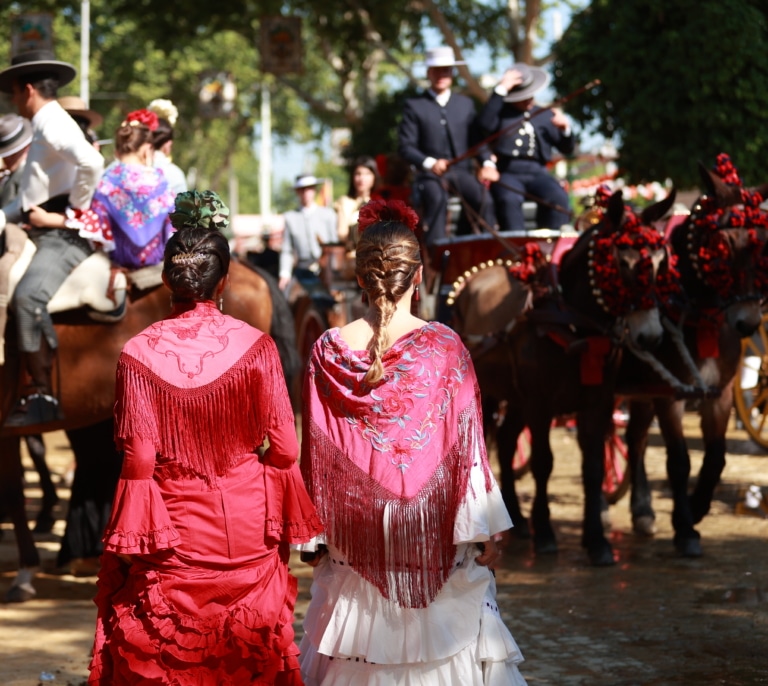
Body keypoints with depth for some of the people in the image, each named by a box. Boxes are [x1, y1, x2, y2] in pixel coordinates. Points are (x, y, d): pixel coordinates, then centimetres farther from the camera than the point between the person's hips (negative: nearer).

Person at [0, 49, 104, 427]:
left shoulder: (53, 125, -9)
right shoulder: (46, 127, 23)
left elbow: (91, 162, -29)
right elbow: (31, 197, 24)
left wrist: (77, 207, -17)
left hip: (63, 236, -12)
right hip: (47, 236, 12)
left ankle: (42, 395, -30)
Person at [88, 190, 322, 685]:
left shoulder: (139, 355, -12)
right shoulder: (255, 347, -9)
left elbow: (138, 461, -11)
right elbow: (285, 450, -7)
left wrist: (131, 544, -1)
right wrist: (284, 521, 8)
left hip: (173, 534, -1)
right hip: (245, 529, 1)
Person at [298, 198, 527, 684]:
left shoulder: (328, 352, -5)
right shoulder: (445, 347, -9)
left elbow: (318, 453, 0)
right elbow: (466, 448, -6)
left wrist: (313, 537, 9)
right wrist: (486, 532, 1)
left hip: (357, 534, 2)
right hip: (430, 536, -1)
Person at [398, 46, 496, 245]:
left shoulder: (465, 104, 19)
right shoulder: (414, 106, 9)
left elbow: (477, 139, 15)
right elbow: (405, 146, 2)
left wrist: (487, 163, -7)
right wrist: (429, 163, -17)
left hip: (462, 170, 3)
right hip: (430, 174, -2)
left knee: (483, 199, -29)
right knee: (436, 199, -36)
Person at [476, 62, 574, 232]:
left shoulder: (546, 115, 21)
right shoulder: (501, 113, 15)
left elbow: (566, 148, 18)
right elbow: (484, 124, -9)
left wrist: (564, 129, -5)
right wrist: (501, 90, -8)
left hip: (537, 173, 2)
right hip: (507, 173, -2)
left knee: (558, 197, -30)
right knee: (509, 199, -35)